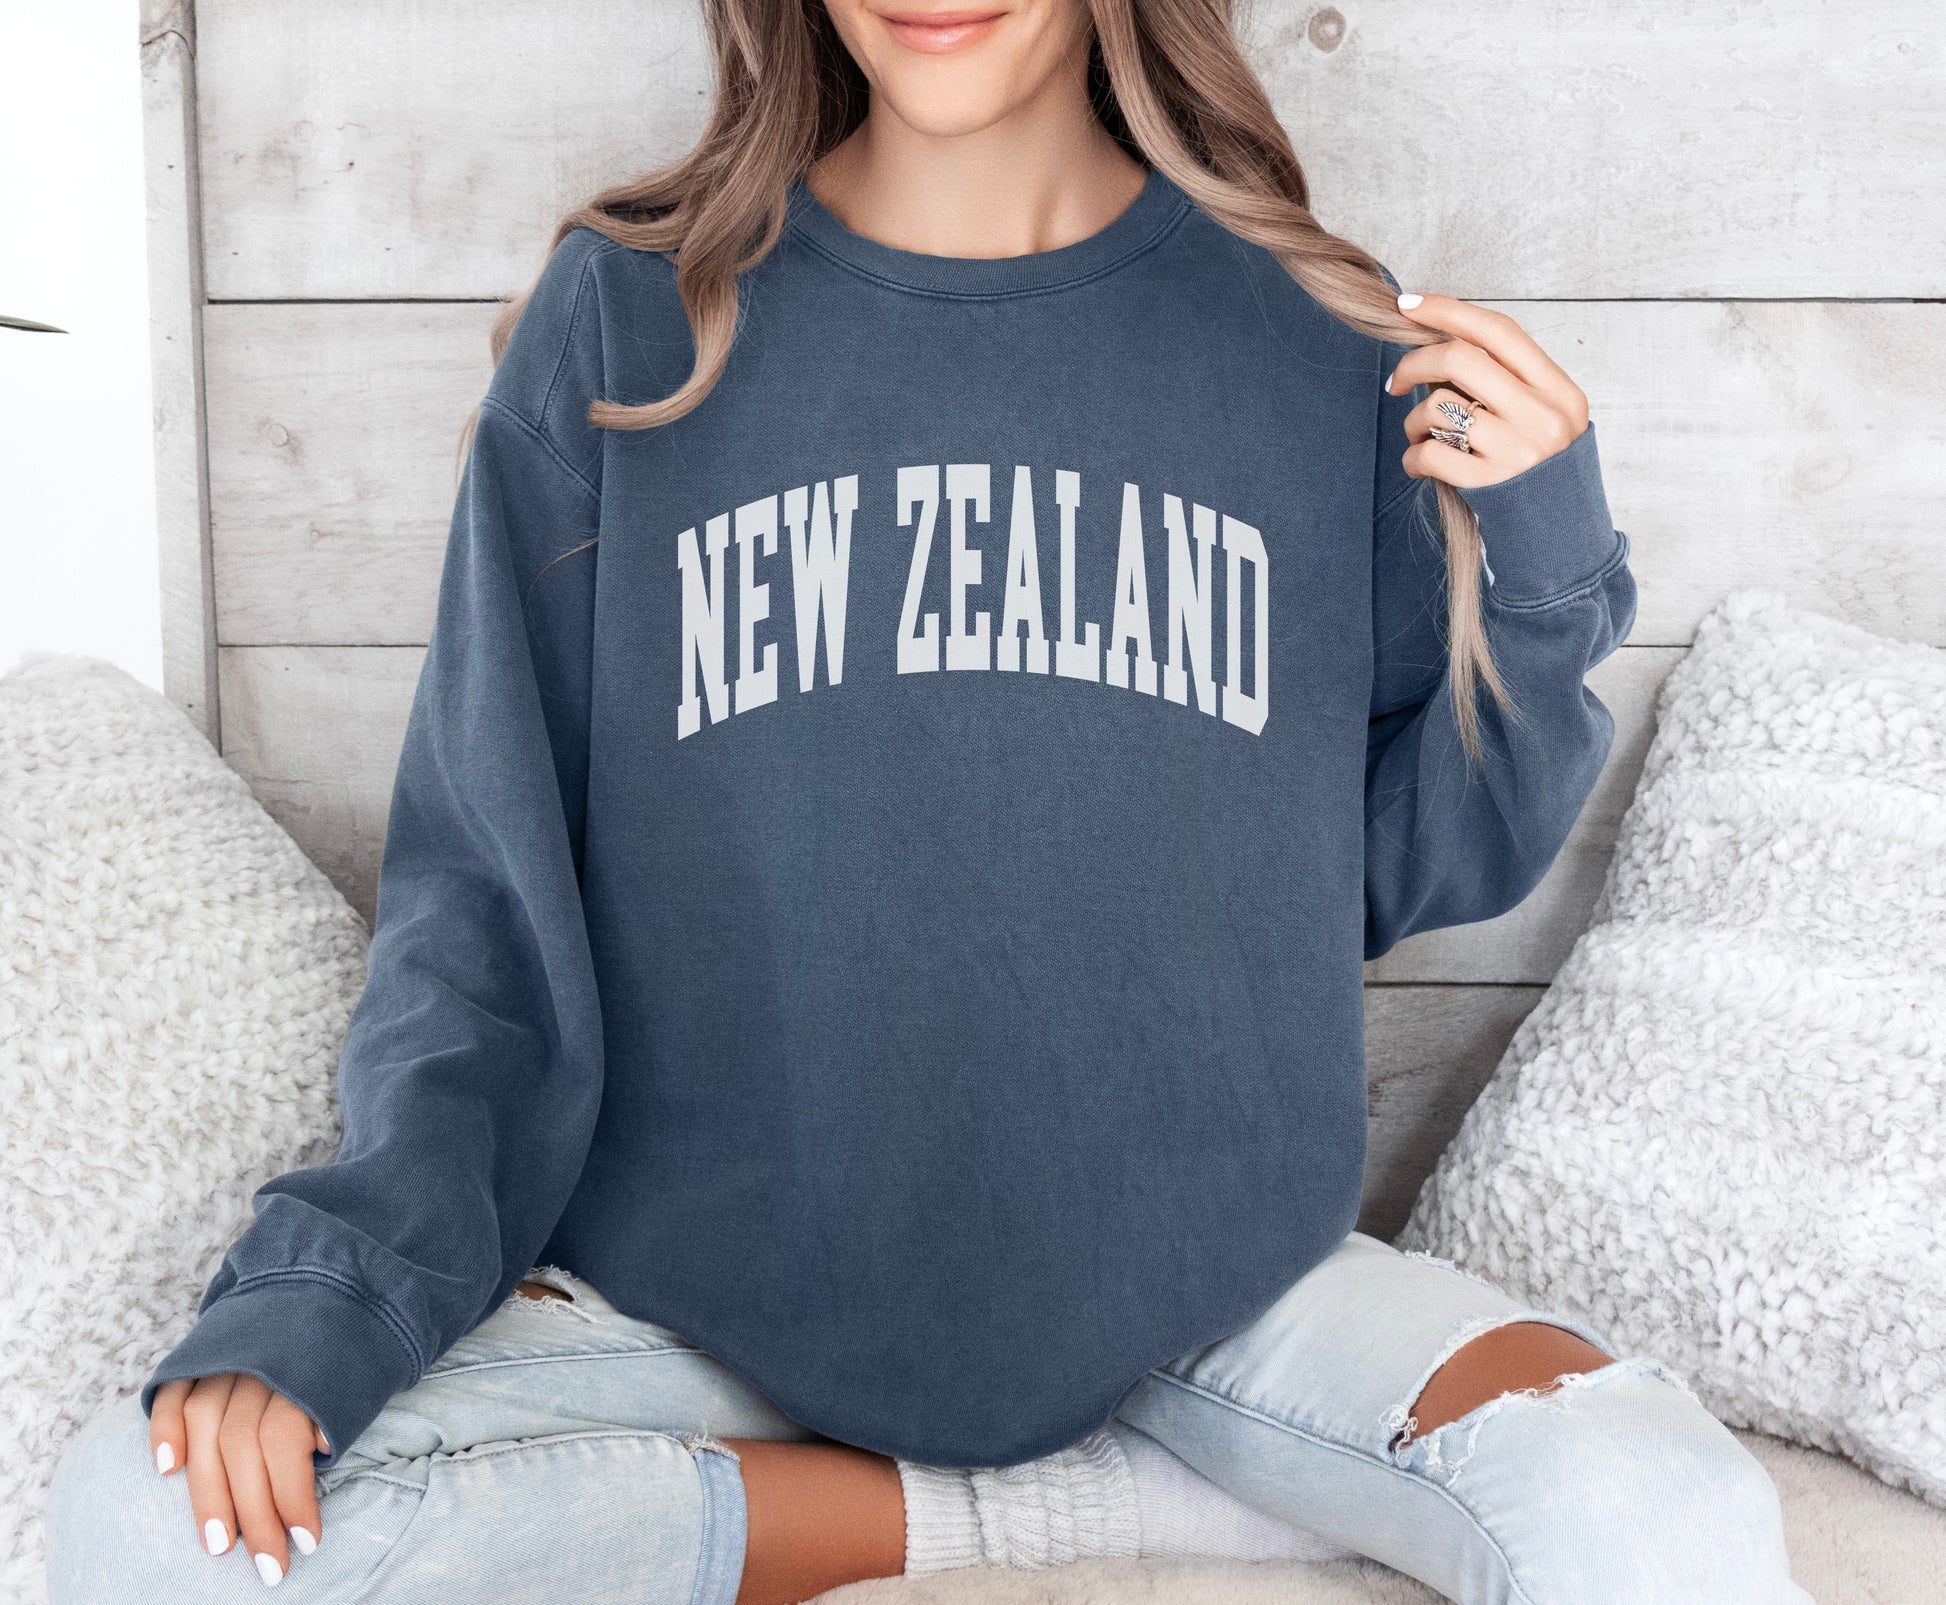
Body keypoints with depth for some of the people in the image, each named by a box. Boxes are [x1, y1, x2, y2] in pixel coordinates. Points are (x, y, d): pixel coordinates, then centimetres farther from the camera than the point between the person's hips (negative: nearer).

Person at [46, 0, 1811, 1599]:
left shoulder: (1310, 339, -1)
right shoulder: (628, 321, -3)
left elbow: (1398, 868, 7)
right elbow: (483, 886, -1)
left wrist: (1537, 577, -9)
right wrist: (325, 1288, -13)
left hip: (1195, 1263, 0)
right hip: (707, 1273, 1)